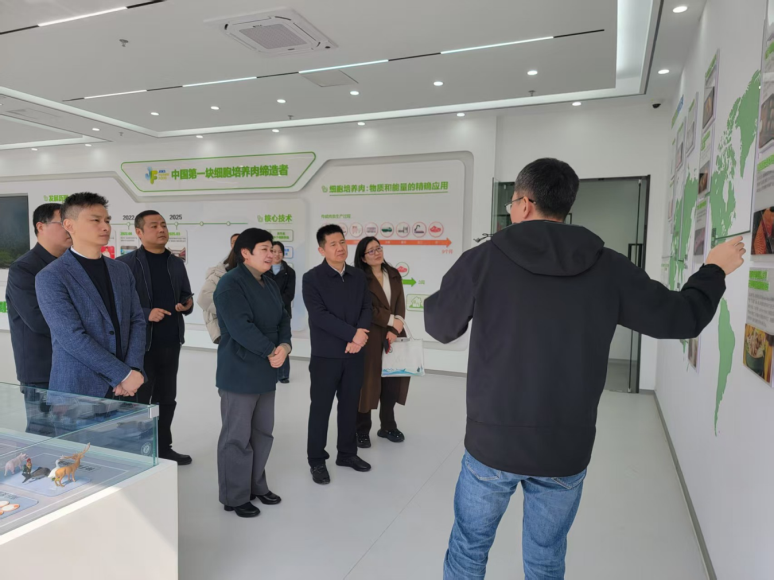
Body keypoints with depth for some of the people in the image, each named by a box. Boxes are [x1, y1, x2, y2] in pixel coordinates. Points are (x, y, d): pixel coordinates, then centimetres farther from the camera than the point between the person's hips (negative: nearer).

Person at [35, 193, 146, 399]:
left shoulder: (122, 270, 10)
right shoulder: (51, 278, -7)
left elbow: (137, 321, 5)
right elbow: (72, 338, -15)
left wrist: (133, 369, -9)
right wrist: (124, 374, -16)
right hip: (77, 391, -4)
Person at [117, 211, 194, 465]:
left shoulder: (176, 263, 10)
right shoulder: (125, 263, -8)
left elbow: (186, 298, 16)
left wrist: (187, 305, -6)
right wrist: (146, 314, -22)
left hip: (170, 343, 6)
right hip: (140, 344, -5)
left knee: (167, 399, 16)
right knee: (139, 401, 6)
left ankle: (163, 447, 31)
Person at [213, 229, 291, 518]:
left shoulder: (270, 285, 13)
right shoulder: (230, 284, -14)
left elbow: (283, 320, 9)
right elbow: (241, 328, -24)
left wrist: (285, 346, -11)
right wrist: (272, 352, -18)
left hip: (266, 372, 9)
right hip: (239, 373, -8)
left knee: (263, 433, 16)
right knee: (237, 437, 3)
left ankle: (257, 486, 32)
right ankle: (234, 497, 18)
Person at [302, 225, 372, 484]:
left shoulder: (359, 276, 7)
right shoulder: (312, 278, -8)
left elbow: (367, 308, 4)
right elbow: (319, 316, -17)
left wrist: (360, 336, -15)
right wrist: (353, 334, -19)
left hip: (354, 354, 5)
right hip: (326, 355, -4)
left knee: (350, 405, 14)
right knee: (320, 408, 6)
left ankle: (347, 453, 31)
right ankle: (317, 460, 20)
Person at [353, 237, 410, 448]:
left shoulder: (394, 275, 12)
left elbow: (400, 304, 4)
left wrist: (395, 329, -10)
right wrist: (391, 321, -13)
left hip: (393, 335, 5)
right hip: (370, 336, -5)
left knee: (392, 381, 11)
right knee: (368, 381, 1)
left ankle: (388, 426, 28)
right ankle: (362, 431, 15)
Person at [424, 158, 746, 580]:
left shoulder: (482, 261, -11)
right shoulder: (608, 269, -4)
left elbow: (439, 326, 3)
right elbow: (681, 317, 8)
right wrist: (715, 269, 27)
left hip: (493, 443, -2)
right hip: (566, 450, 2)